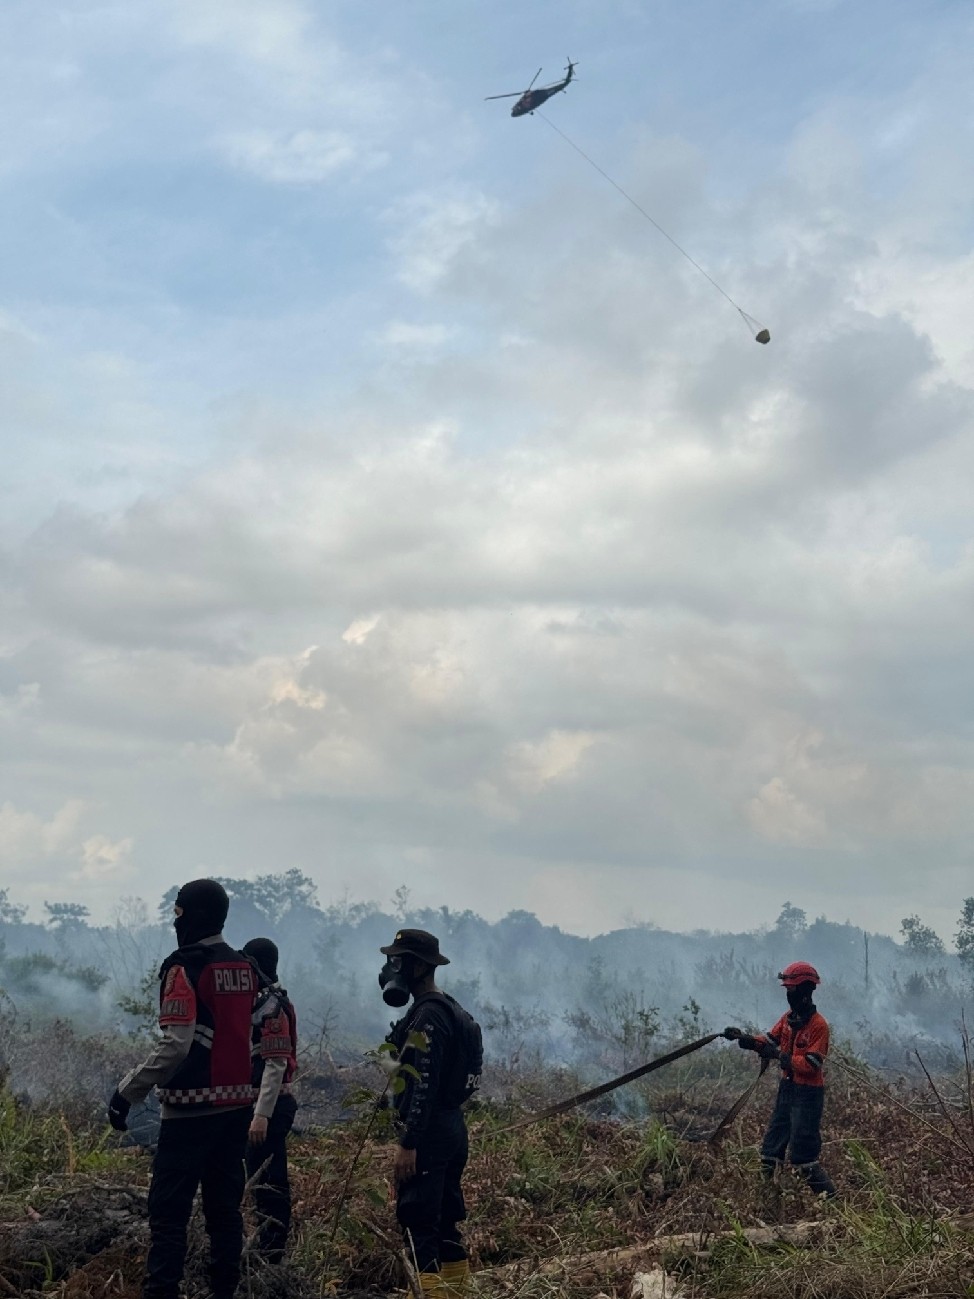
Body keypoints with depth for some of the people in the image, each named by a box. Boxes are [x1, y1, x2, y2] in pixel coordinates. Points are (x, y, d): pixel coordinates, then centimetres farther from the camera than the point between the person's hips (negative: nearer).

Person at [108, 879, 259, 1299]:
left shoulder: (184, 967, -12)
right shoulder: (246, 968, 10)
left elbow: (176, 1046, -21)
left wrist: (128, 1091, -16)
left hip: (193, 1108, -7)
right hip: (238, 1104, 7)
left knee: (169, 1210, -4)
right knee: (224, 1204, 14)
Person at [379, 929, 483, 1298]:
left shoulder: (427, 1015, -16)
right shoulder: (450, 1010, 16)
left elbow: (422, 1085, -22)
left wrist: (408, 1143, -23)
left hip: (429, 1133, -10)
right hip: (453, 1128, 10)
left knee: (418, 1225, -9)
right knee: (446, 1221, 14)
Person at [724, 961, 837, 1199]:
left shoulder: (818, 1024, -18)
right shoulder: (789, 1017, 7)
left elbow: (811, 1065, -23)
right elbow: (770, 1040, 6)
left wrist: (778, 1055, -25)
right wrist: (742, 1037, -9)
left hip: (808, 1093, -8)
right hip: (787, 1088, 8)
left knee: (802, 1154, -6)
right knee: (772, 1146, 13)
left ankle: (829, 1196, 4)